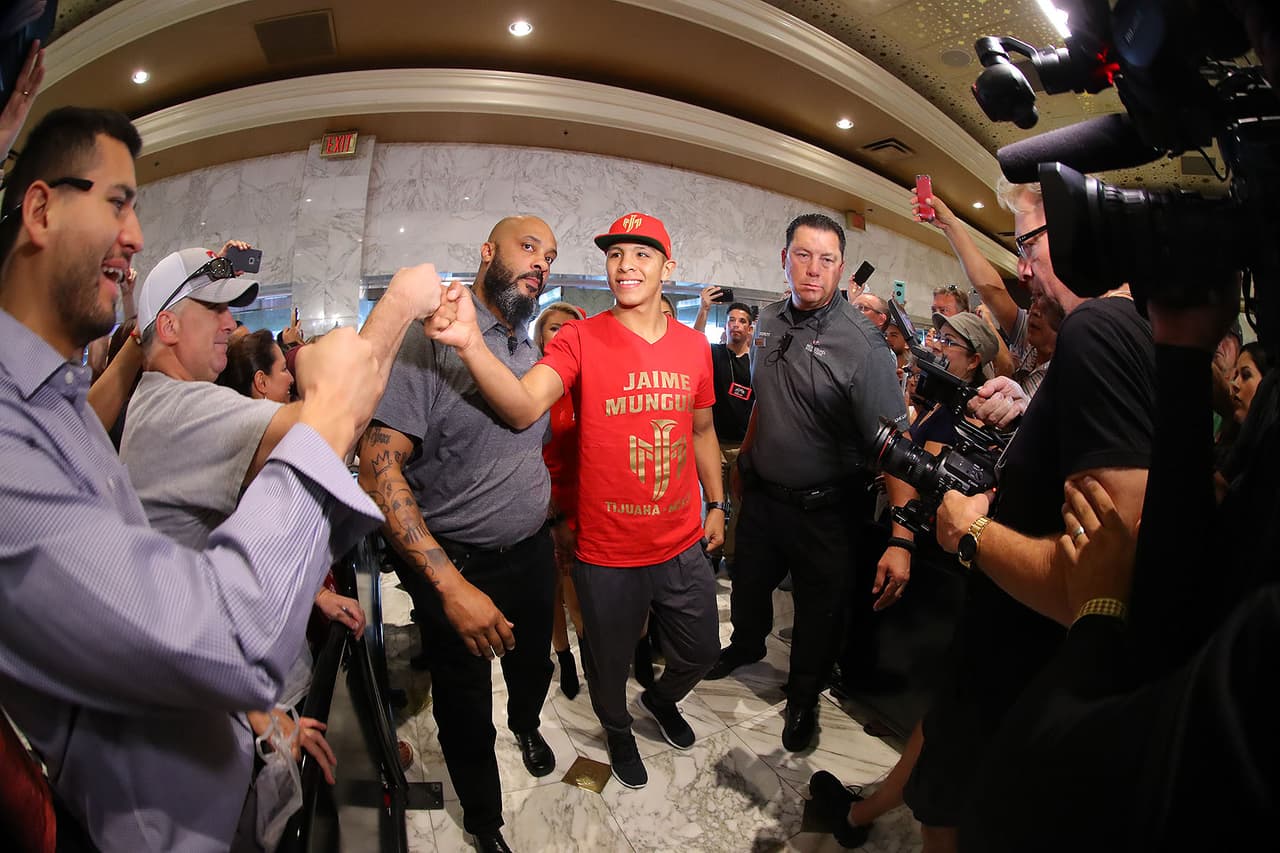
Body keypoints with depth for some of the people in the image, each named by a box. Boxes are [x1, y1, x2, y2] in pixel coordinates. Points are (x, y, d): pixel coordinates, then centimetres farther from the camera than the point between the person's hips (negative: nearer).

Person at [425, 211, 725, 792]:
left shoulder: (694, 345, 0)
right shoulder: (580, 339, -13)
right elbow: (523, 408, -30)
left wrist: (716, 505, 17)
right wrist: (470, 343, -47)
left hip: (683, 546, 4)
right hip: (606, 552, -3)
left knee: (700, 652, 22)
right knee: (610, 663, 19)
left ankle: (662, 698, 58)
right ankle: (617, 730, 54)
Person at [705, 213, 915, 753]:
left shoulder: (860, 343, -22)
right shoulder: (769, 321, -1)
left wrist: (901, 538, -33)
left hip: (823, 510, -5)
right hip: (761, 494, 5)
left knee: (819, 610, 15)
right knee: (748, 585, 25)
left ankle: (804, 697, 42)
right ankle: (746, 645, 57)